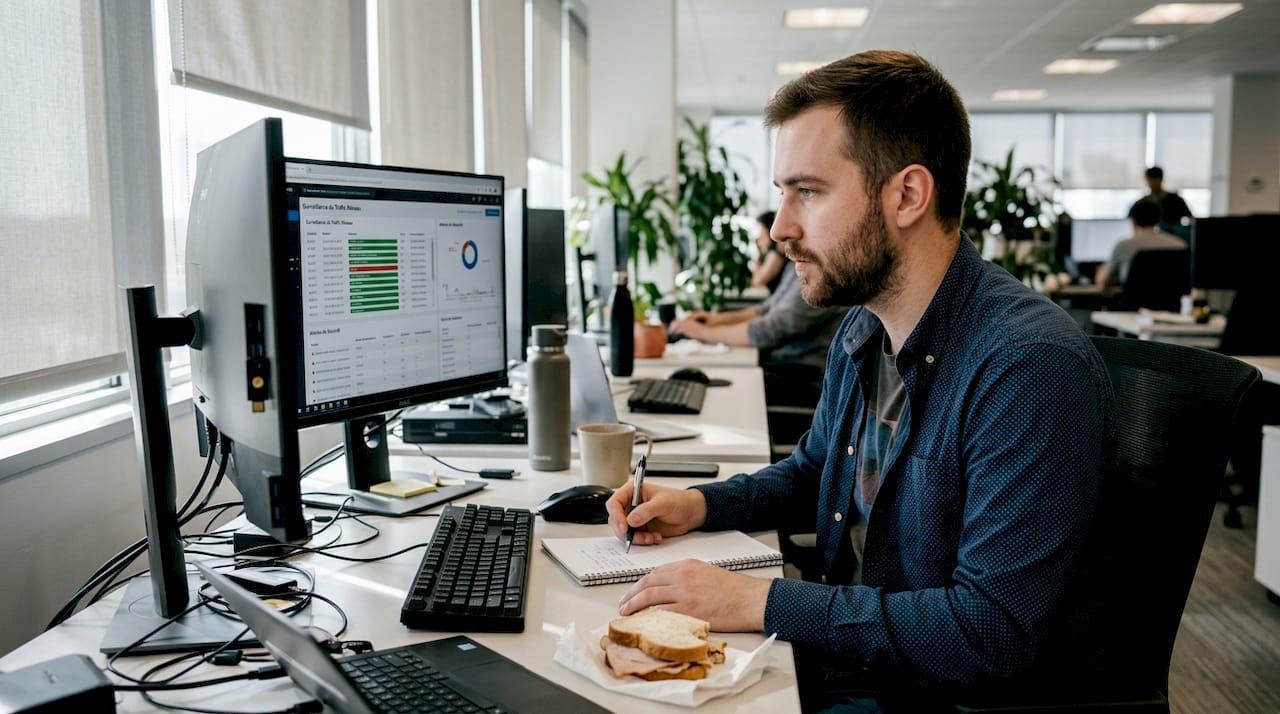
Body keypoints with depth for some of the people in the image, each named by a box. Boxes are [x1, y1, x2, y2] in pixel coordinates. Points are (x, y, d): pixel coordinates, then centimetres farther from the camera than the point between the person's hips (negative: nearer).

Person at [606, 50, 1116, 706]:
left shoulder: (1030, 367, -27)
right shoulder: (860, 331, 2)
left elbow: (995, 632, -29)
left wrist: (761, 603, -26)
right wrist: (700, 504, 2)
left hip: (953, 693, -7)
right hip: (847, 663, 7)